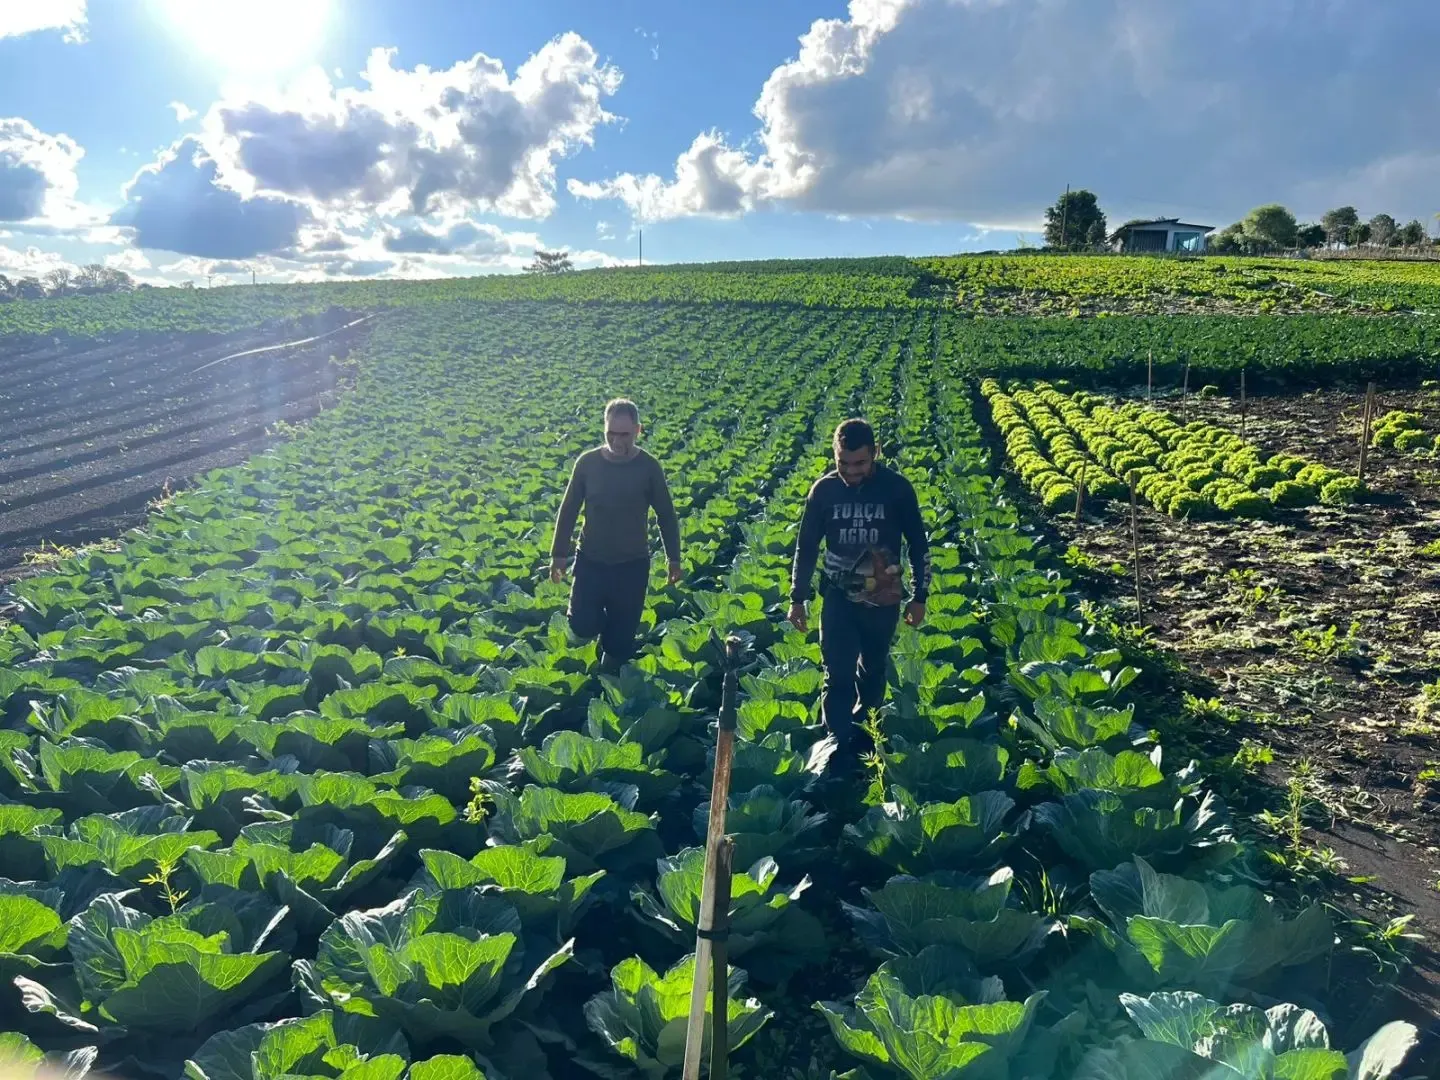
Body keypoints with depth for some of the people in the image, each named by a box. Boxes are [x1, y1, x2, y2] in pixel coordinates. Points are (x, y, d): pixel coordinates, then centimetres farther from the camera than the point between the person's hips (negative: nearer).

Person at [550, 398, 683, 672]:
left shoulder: (649, 467, -10)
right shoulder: (587, 462, -8)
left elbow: (666, 515, 0)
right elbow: (568, 510, 2)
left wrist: (674, 559, 3)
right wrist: (559, 554, 2)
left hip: (633, 565, -1)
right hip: (590, 561, 1)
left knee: (620, 636, 6)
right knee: (582, 626, 0)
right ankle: (605, 622, 35)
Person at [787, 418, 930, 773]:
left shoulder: (897, 488, -10)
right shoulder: (823, 490, -7)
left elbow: (918, 544, 0)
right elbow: (806, 546, 3)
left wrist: (919, 597, 1)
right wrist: (797, 598, 3)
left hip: (884, 599, 0)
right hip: (838, 597, 0)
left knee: (873, 670, 15)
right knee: (837, 675, -5)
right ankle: (839, 747, 2)